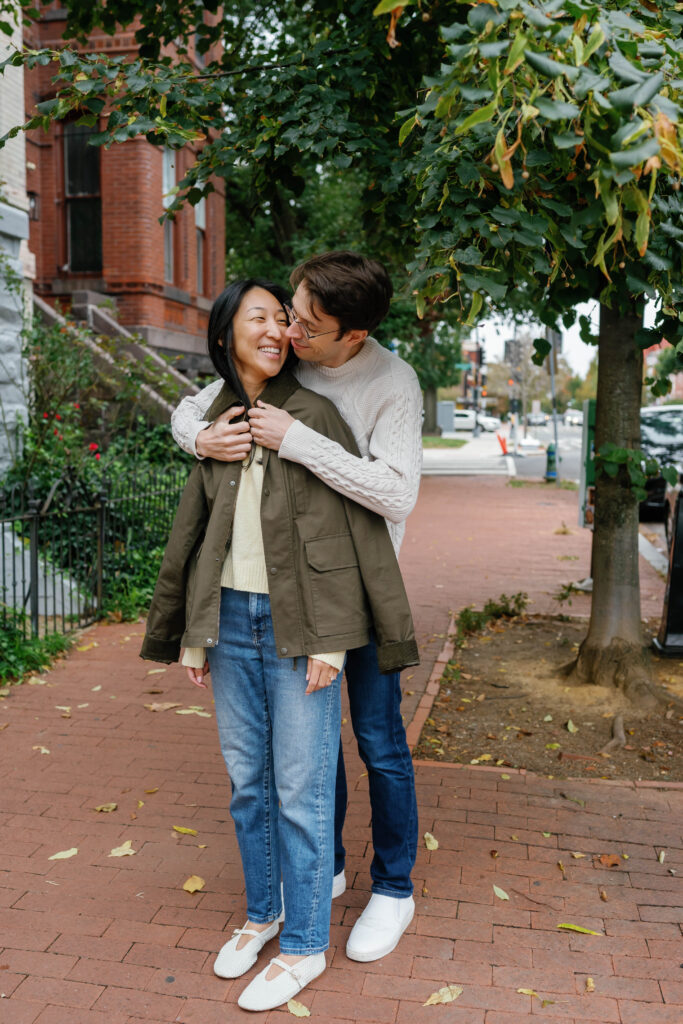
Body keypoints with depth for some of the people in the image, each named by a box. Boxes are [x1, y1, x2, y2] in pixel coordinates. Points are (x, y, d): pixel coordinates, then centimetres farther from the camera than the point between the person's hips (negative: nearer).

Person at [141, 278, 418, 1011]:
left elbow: (354, 525, -9)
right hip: (229, 622, 5)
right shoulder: (214, 423, 8)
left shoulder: (313, 416, -6)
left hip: (297, 625, -5)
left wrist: (330, 641, -12)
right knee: (247, 780, 16)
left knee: (301, 788, 4)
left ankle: (305, 944, 22)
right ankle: (262, 912, 37)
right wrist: (190, 635, 13)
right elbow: (193, 531, 13)